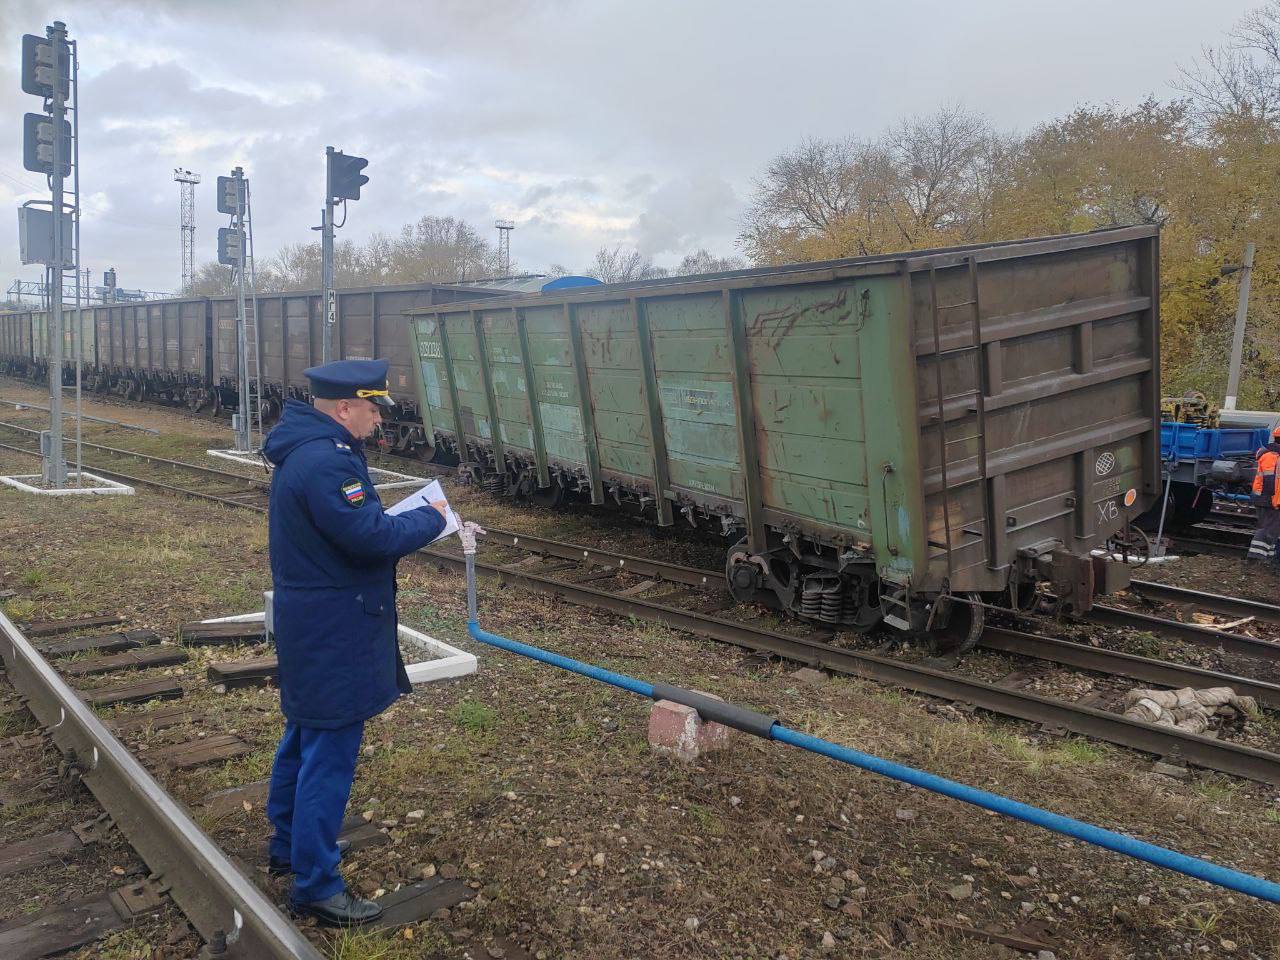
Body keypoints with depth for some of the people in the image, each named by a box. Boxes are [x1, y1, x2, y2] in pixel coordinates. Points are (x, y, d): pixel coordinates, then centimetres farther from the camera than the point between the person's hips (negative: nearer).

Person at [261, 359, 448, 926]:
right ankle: (315, 887, 10)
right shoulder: (327, 462, -25)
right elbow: (374, 539, -26)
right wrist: (431, 518, -12)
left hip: (306, 622, 11)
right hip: (333, 634, -11)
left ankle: (289, 846, 40)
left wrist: (407, 521, 2)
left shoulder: (305, 448, 10)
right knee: (329, 756, -1)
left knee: (304, 737, 23)